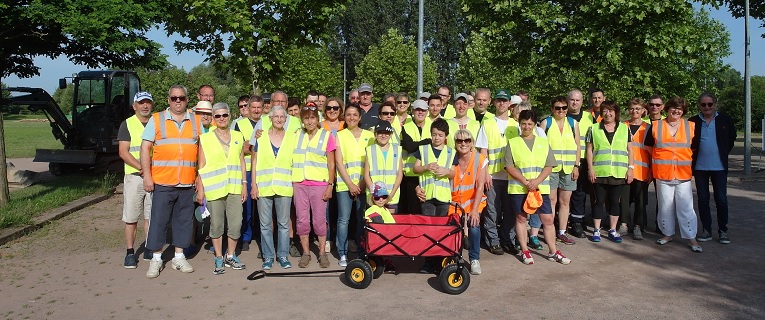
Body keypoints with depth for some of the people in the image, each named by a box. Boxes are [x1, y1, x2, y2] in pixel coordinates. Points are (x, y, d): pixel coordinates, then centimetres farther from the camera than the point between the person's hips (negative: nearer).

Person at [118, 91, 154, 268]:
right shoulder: (127, 124, 3)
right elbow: (123, 152, -5)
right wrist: (142, 167, -18)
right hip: (134, 176, -2)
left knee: (151, 215, 6)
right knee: (131, 218, 0)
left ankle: (150, 249, 17)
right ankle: (130, 253, 8)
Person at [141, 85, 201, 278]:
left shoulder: (196, 121, 11)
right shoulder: (156, 120, 4)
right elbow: (145, 148, 1)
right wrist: (147, 176, -7)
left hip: (187, 183, 2)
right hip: (162, 182, -2)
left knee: (184, 220, 8)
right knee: (159, 220, 1)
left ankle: (179, 257, 20)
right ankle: (156, 259, 12)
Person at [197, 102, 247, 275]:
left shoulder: (238, 136, 11)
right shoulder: (205, 138, 2)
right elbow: (201, 166, 1)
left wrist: (244, 184, 8)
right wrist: (200, 189, -2)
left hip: (234, 187, 2)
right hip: (214, 188, -2)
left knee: (236, 223, -1)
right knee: (217, 224, 4)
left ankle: (230, 256, 18)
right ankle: (219, 259, 17)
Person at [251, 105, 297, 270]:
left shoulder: (293, 138, 6)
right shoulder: (260, 137, 4)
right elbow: (254, 163, 5)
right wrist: (254, 185, -1)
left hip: (284, 188, 0)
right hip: (263, 187, 0)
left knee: (284, 223, 5)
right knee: (265, 224, 5)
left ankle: (283, 255, 18)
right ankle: (268, 256, 17)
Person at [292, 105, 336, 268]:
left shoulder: (327, 136, 1)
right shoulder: (296, 135, 10)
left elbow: (331, 164, 1)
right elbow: (291, 159, 14)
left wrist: (330, 185, -4)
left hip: (319, 183, -3)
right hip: (299, 183, 3)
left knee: (319, 219, 1)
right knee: (302, 220, 5)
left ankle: (322, 252, 15)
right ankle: (305, 253, 17)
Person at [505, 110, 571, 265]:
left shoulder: (543, 142, 10)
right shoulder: (513, 142, 3)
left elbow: (549, 166, 4)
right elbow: (509, 167, -4)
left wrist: (537, 181, -12)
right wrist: (525, 182, -14)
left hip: (541, 187, 2)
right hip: (518, 188, -1)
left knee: (548, 218, 1)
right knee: (521, 218, 5)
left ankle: (553, 252, 12)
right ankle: (525, 251, 16)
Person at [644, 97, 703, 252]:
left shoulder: (691, 126, 5)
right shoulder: (655, 126, 4)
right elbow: (648, 146, 12)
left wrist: (692, 165, 8)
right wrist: (658, 160, 7)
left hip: (684, 174, 0)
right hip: (662, 174, 0)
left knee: (686, 207, -1)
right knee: (665, 206, 8)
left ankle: (691, 237, 7)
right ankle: (667, 233, 22)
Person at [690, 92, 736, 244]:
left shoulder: (725, 120, 0)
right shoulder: (693, 122, 0)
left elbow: (731, 139, 12)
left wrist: (724, 154, 7)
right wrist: (694, 156, 2)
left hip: (719, 167, -1)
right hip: (700, 167, 1)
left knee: (721, 200, 1)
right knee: (703, 200, 7)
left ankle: (723, 231, 13)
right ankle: (706, 230, 16)